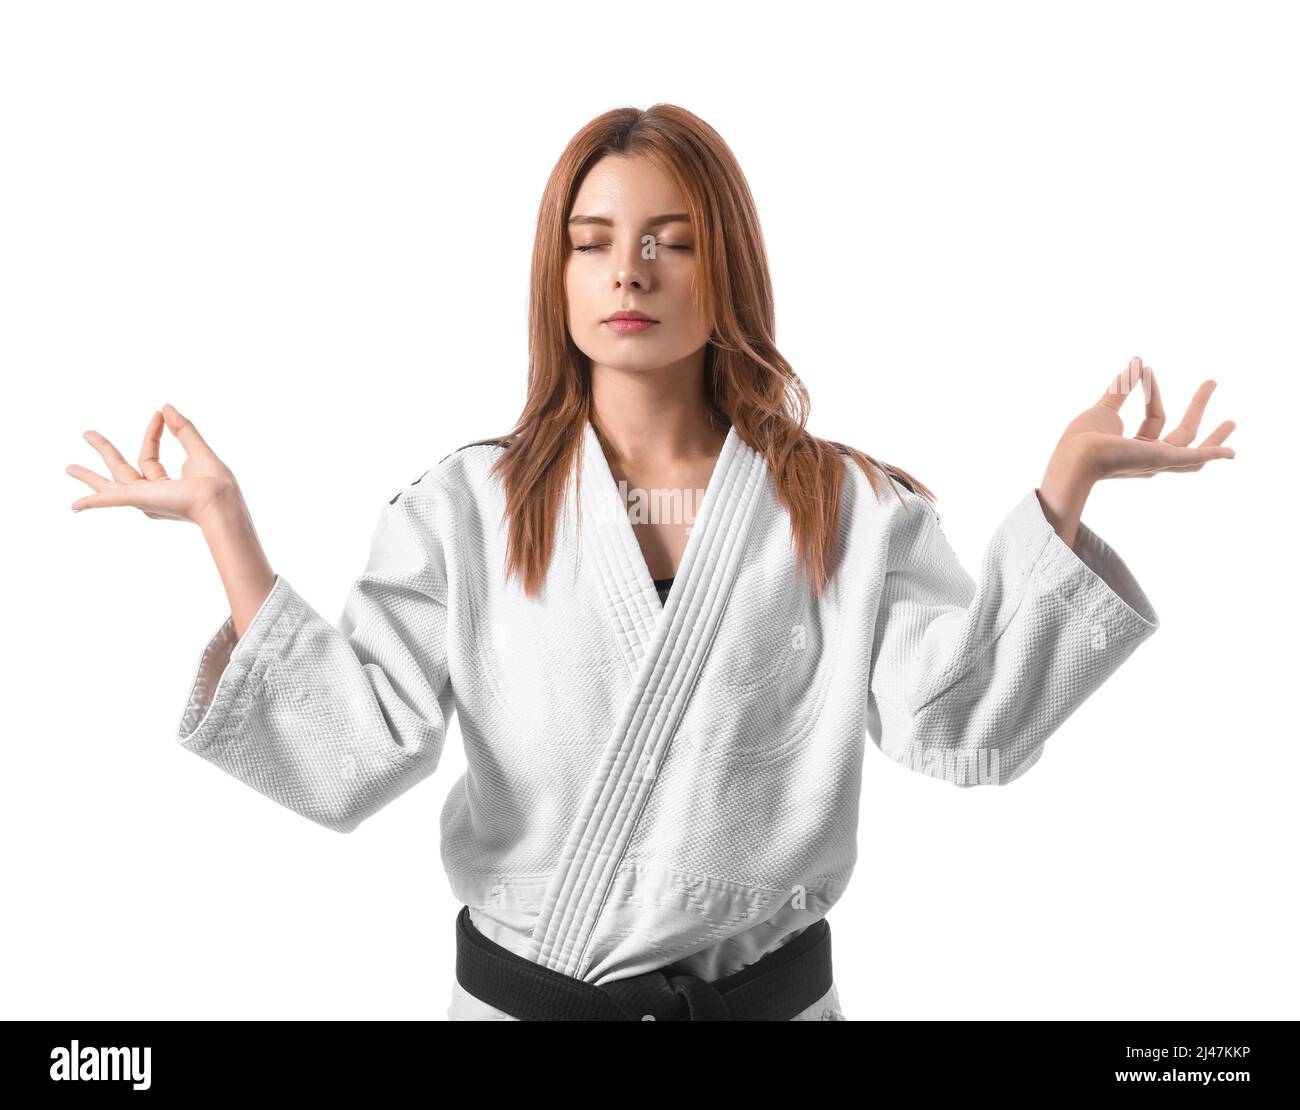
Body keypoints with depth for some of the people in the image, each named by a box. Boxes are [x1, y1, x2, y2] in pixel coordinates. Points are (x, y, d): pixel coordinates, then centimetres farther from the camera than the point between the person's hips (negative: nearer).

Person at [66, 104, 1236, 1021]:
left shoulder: (849, 509, -5)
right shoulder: (461, 508, -6)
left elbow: (964, 727, -16)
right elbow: (352, 757, -15)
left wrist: (1063, 483, -21)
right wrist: (225, 520, -19)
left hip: (771, 986, 1)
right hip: (518, 984, 0)